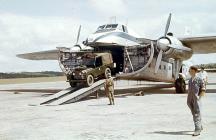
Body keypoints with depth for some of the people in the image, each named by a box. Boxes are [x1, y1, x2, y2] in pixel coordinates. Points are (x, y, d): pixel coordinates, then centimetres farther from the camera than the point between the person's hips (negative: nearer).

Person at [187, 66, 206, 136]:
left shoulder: (199, 80, -7)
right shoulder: (190, 80, 11)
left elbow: (203, 90, -4)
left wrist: (199, 97, -13)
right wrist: (188, 99, 13)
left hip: (196, 99, -6)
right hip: (190, 100, 7)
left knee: (197, 114, -7)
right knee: (194, 114, 13)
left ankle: (197, 130, -7)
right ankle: (200, 126, 29)